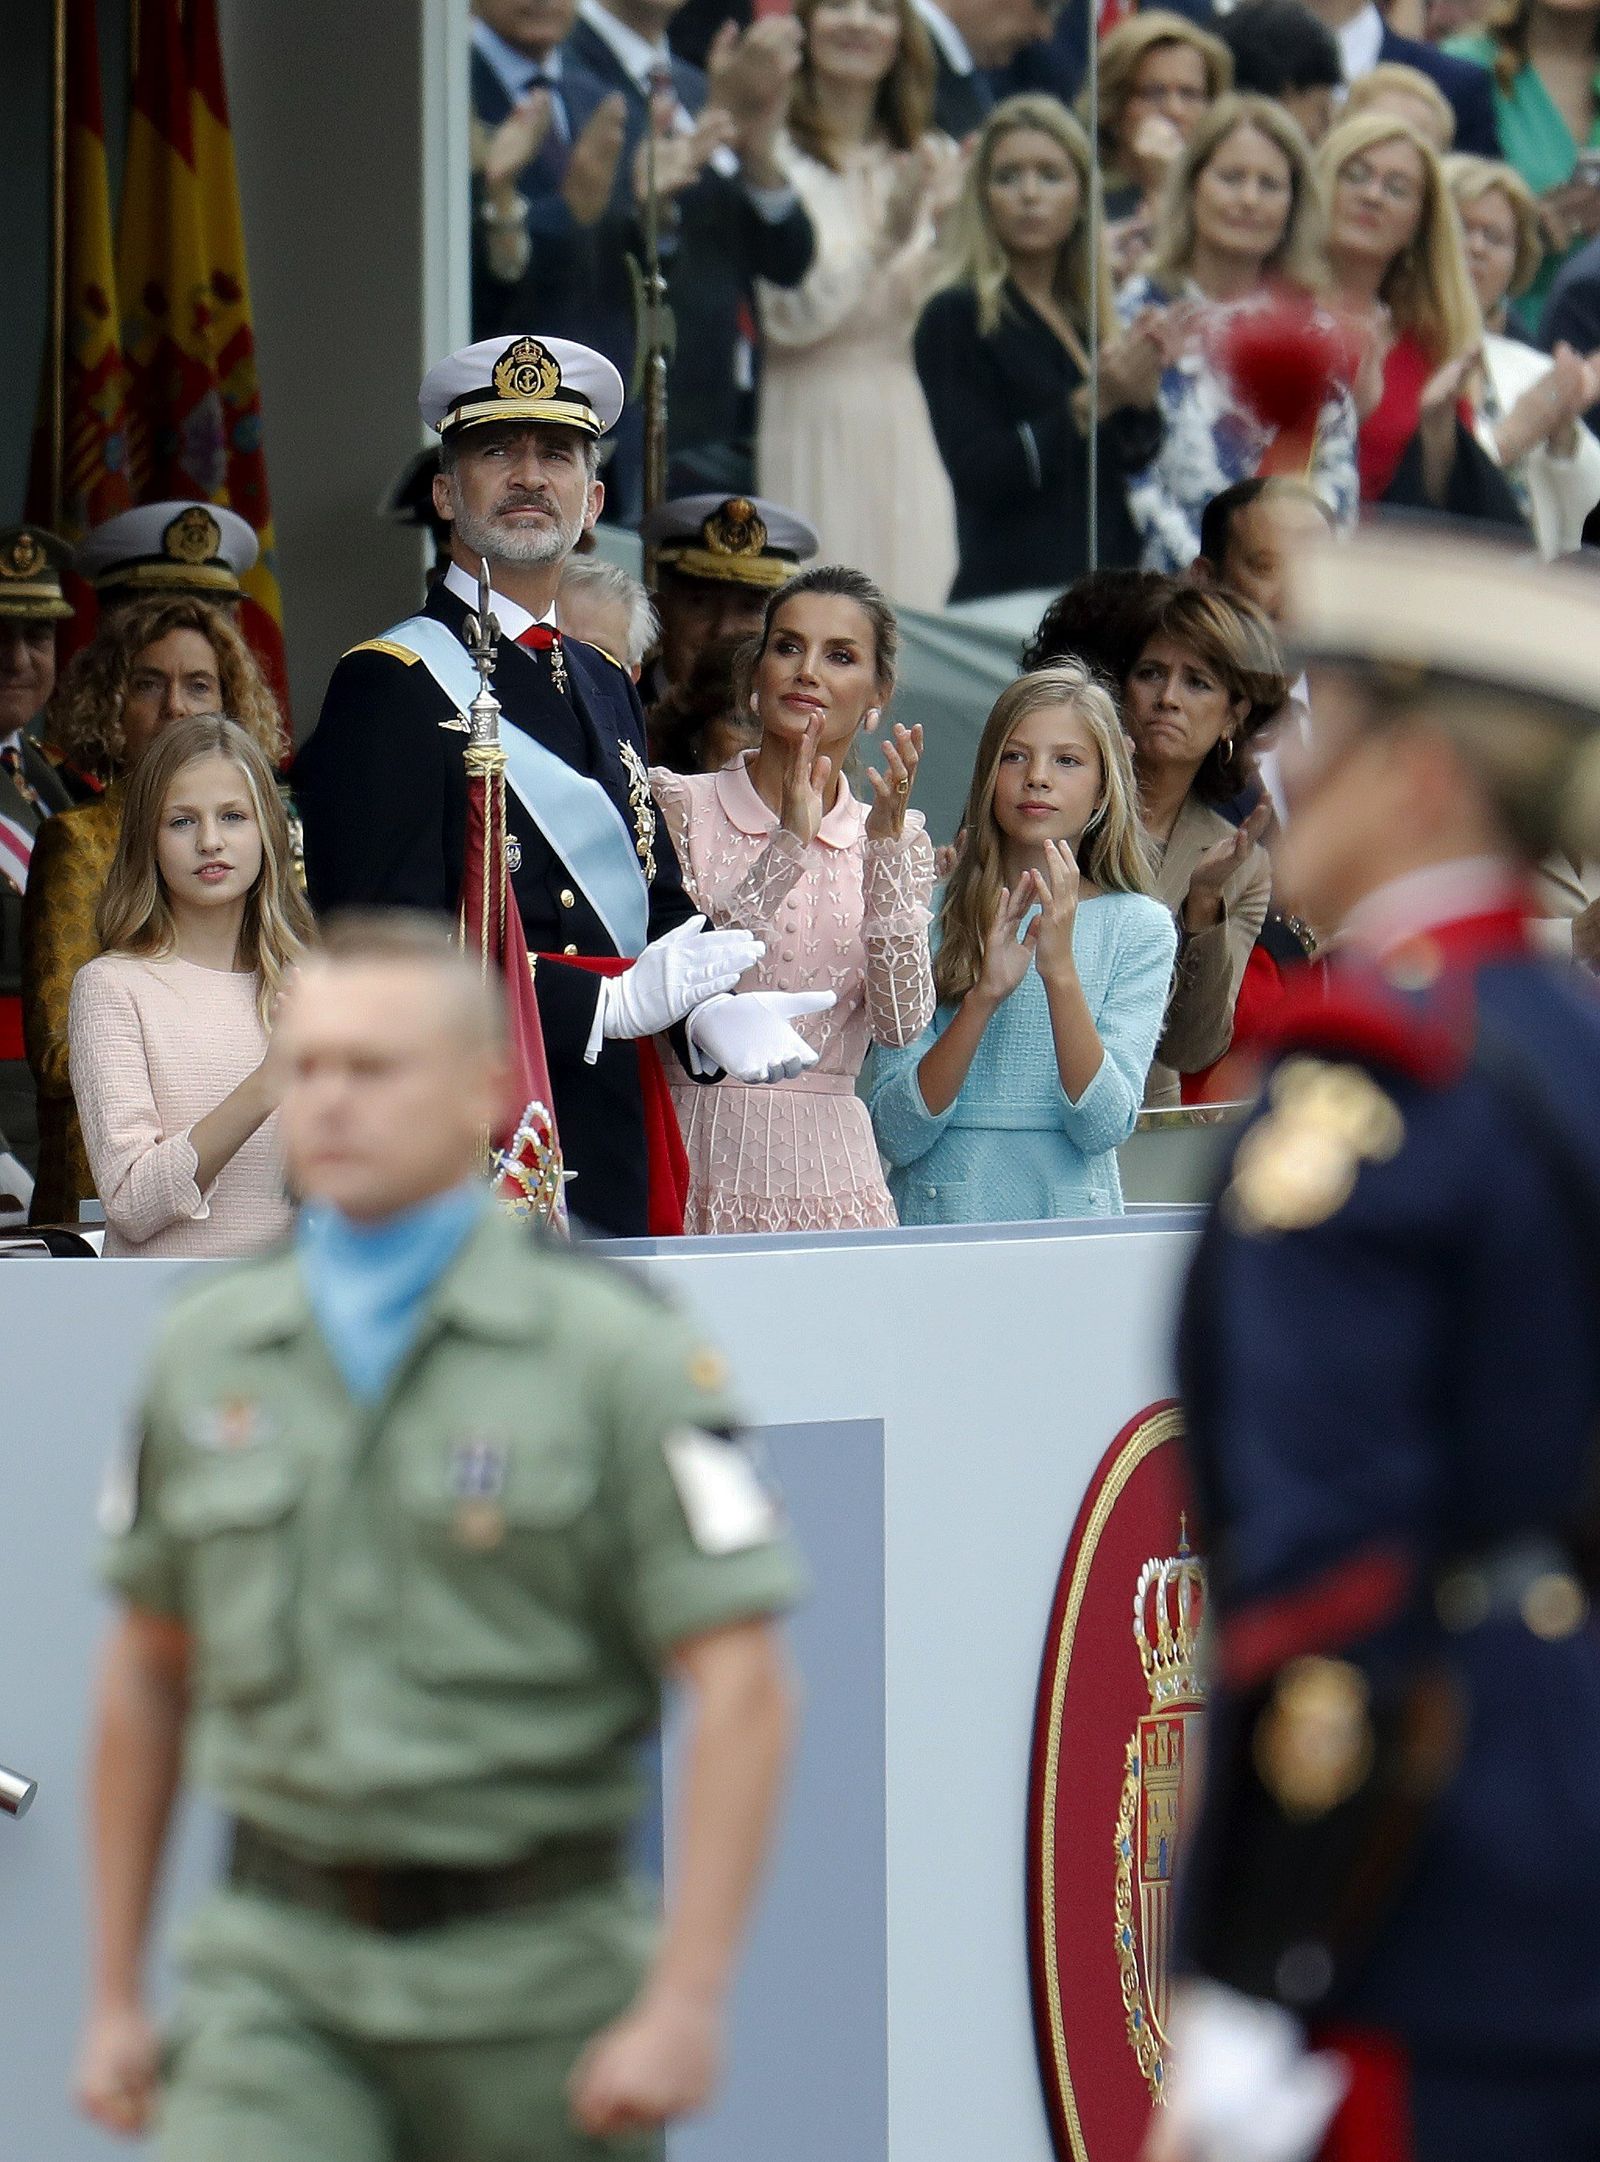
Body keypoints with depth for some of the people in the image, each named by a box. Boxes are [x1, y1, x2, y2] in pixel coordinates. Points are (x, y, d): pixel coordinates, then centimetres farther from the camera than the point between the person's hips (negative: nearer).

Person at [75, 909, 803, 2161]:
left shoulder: (615, 1354, -7)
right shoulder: (209, 1353, 6)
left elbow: (742, 1689, -11)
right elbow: (145, 1673, 15)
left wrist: (685, 2005, -18)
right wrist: (115, 1996, 14)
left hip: (531, 1973, -2)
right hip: (283, 1979, 2)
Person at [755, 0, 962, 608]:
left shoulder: (929, 162, 10)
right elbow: (789, 317, -12)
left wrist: (937, 233, -10)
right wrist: (883, 241, -22)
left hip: (905, 435, 5)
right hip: (807, 431, -5)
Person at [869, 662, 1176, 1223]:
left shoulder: (1139, 928, 4)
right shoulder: (932, 916, 4)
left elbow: (1103, 1129, -6)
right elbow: (897, 1136, -4)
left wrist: (1060, 972, -16)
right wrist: (984, 996, -15)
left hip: (1070, 1217, 0)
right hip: (938, 1218, 0)